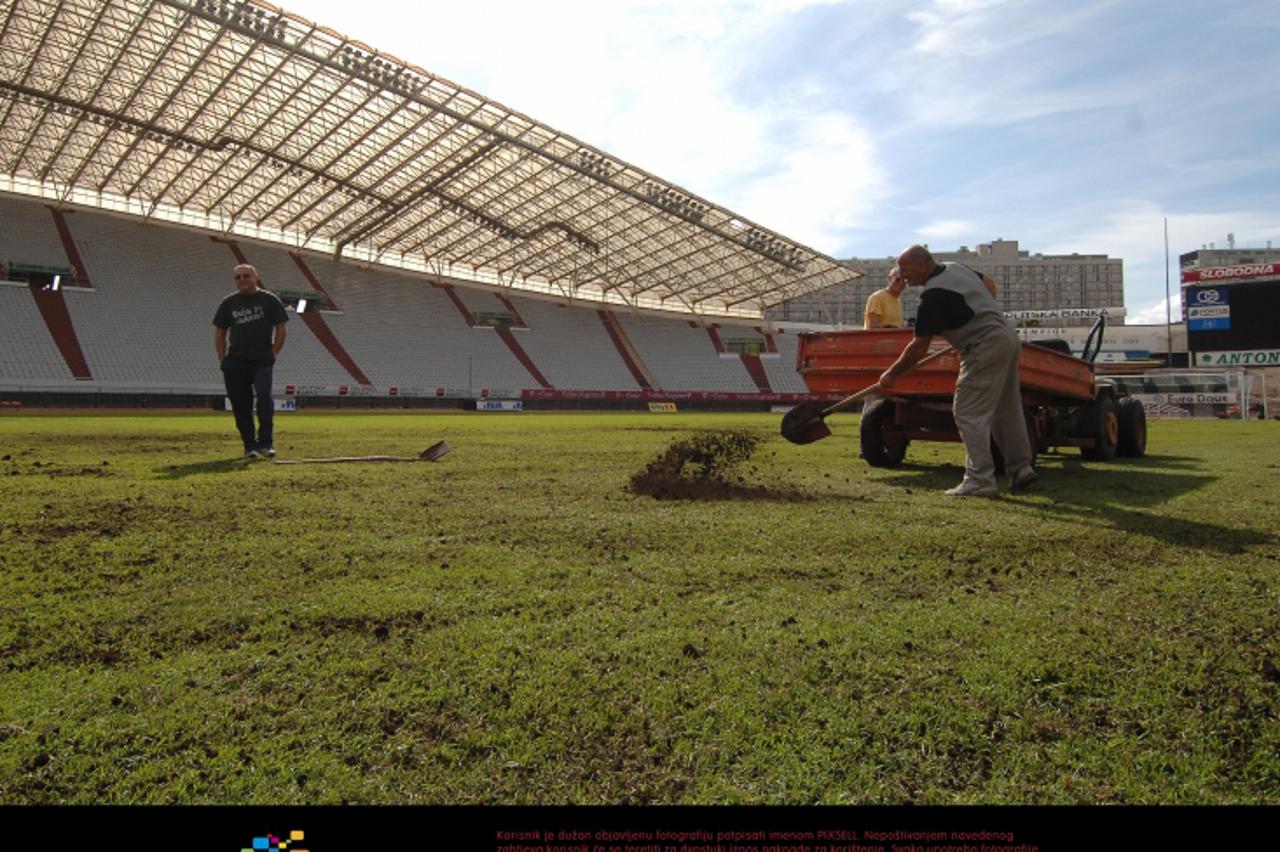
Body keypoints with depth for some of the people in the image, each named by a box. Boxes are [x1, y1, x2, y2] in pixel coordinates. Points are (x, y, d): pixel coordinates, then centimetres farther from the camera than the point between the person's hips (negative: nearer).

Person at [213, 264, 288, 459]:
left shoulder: (270, 300, 4)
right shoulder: (229, 303, 12)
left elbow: (281, 329, 4)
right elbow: (219, 334, 15)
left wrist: (272, 354, -4)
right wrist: (223, 361, 7)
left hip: (262, 362, -3)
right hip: (235, 364, 4)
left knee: (263, 396, -22)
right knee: (240, 406, 4)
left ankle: (266, 443, -12)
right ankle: (250, 445, 16)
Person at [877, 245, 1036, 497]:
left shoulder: (934, 296, -18)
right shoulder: (955, 268, 10)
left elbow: (919, 347, -15)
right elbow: (989, 284, 27)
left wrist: (892, 374, -5)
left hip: (986, 346, -10)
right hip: (1008, 336, 10)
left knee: (969, 413, -7)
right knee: (1007, 409, 16)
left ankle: (980, 480, -8)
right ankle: (1021, 468, 22)